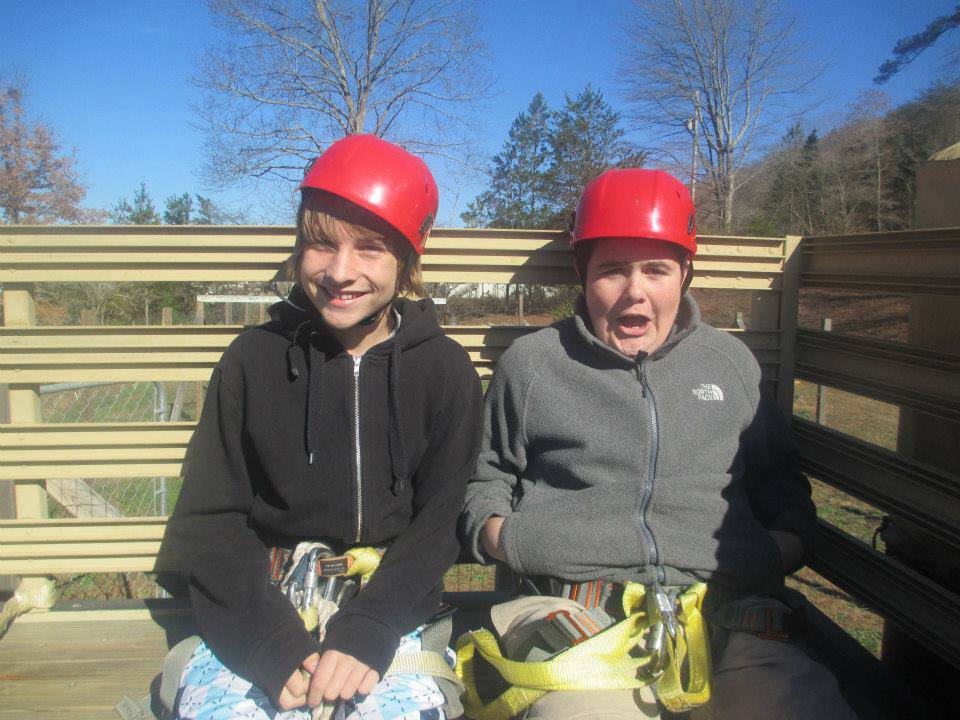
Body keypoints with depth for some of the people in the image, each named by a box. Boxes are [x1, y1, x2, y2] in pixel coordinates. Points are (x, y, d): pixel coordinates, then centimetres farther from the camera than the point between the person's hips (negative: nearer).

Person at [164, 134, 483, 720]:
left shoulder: (446, 370, -2)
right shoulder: (253, 358, 0)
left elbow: (437, 526, -2)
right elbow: (209, 521, -1)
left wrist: (367, 635, -17)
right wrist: (276, 644, -13)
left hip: (388, 609, 0)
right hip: (257, 613, 1)